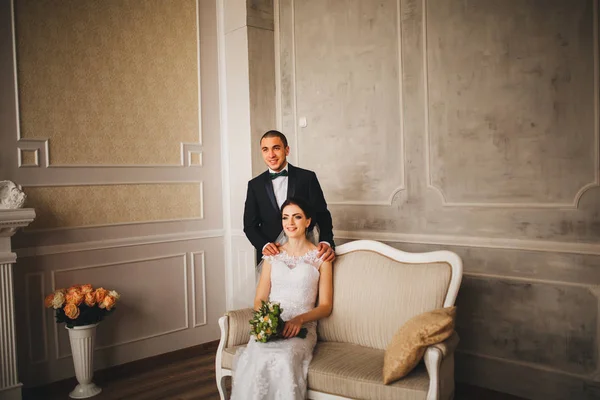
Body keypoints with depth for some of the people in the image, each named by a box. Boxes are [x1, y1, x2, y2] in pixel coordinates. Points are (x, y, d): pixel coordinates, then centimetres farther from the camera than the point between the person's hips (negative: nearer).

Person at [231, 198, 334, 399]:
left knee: (284, 358, -35)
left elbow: (325, 306, 5)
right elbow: (259, 299, 13)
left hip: (302, 329, -2)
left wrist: (299, 319, -13)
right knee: (257, 358, -32)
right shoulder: (272, 255, 14)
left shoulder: (320, 257, 5)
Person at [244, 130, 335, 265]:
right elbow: (250, 225, 6)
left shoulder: (307, 177, -1)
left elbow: (322, 215, -1)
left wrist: (327, 243, -19)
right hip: (270, 255, 1)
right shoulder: (255, 185, 5)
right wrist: (263, 245, -13)